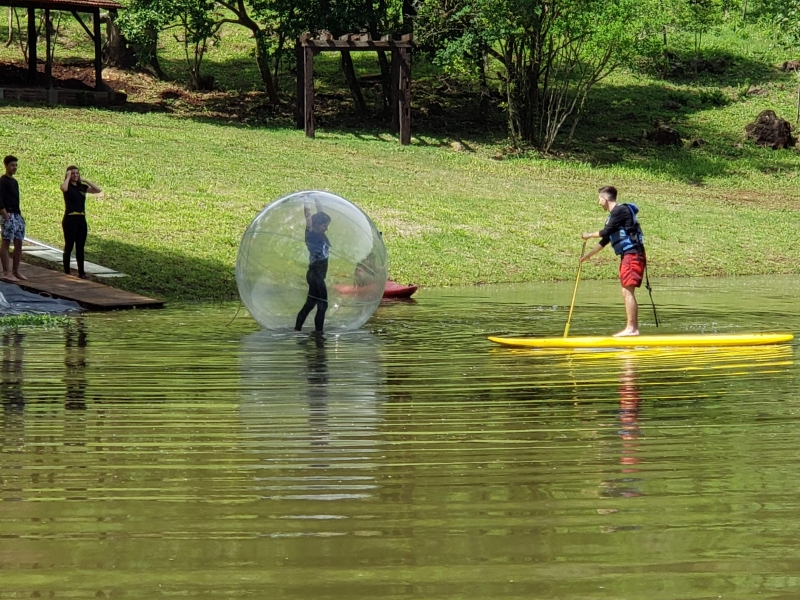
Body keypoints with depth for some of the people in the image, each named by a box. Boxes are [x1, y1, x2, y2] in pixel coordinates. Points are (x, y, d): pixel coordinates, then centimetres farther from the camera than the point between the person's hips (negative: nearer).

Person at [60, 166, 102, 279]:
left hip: (81, 219, 6)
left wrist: (85, 180, 2)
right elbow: (64, 188, -31)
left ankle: (81, 272, 15)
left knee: (80, 247, 9)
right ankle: (66, 273, 5)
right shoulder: (68, 186, -5)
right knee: (69, 246, 0)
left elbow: (98, 190, 5)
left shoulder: (82, 186, 11)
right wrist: (68, 177, -15)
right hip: (70, 219, -6)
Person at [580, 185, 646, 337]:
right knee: (627, 293, 9)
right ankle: (633, 328, 10)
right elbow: (605, 240, 28)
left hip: (633, 254, -10)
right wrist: (588, 255, 33)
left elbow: (606, 232, -15)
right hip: (627, 256, 10)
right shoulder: (613, 215, 21)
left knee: (627, 291, -13)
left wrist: (589, 235, 2)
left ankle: (631, 328, -17)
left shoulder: (620, 210, -9)